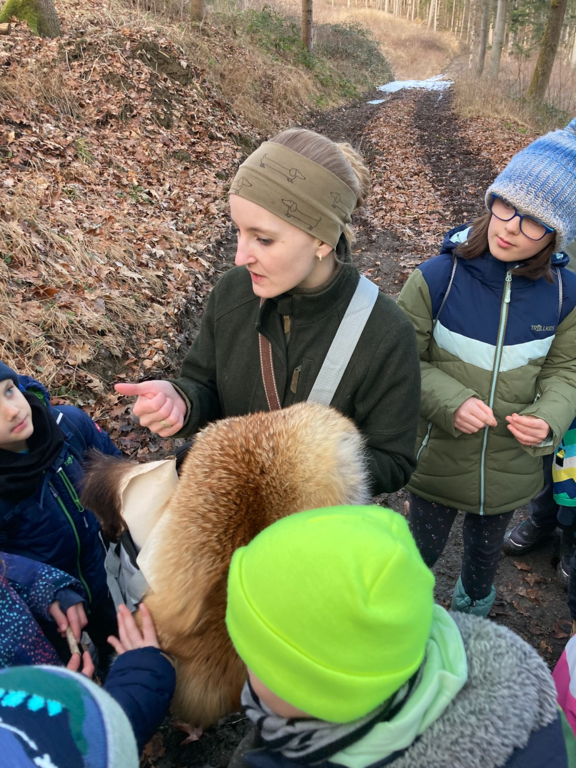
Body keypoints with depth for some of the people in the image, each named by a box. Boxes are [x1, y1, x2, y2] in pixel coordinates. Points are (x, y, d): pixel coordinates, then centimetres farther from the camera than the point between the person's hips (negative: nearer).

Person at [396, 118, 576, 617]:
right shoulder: (438, 277, -21)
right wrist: (450, 402, -29)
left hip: (512, 466, 3)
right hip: (438, 460, -2)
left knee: (485, 552, 30)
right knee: (423, 550, 21)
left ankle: (473, 615, 63)